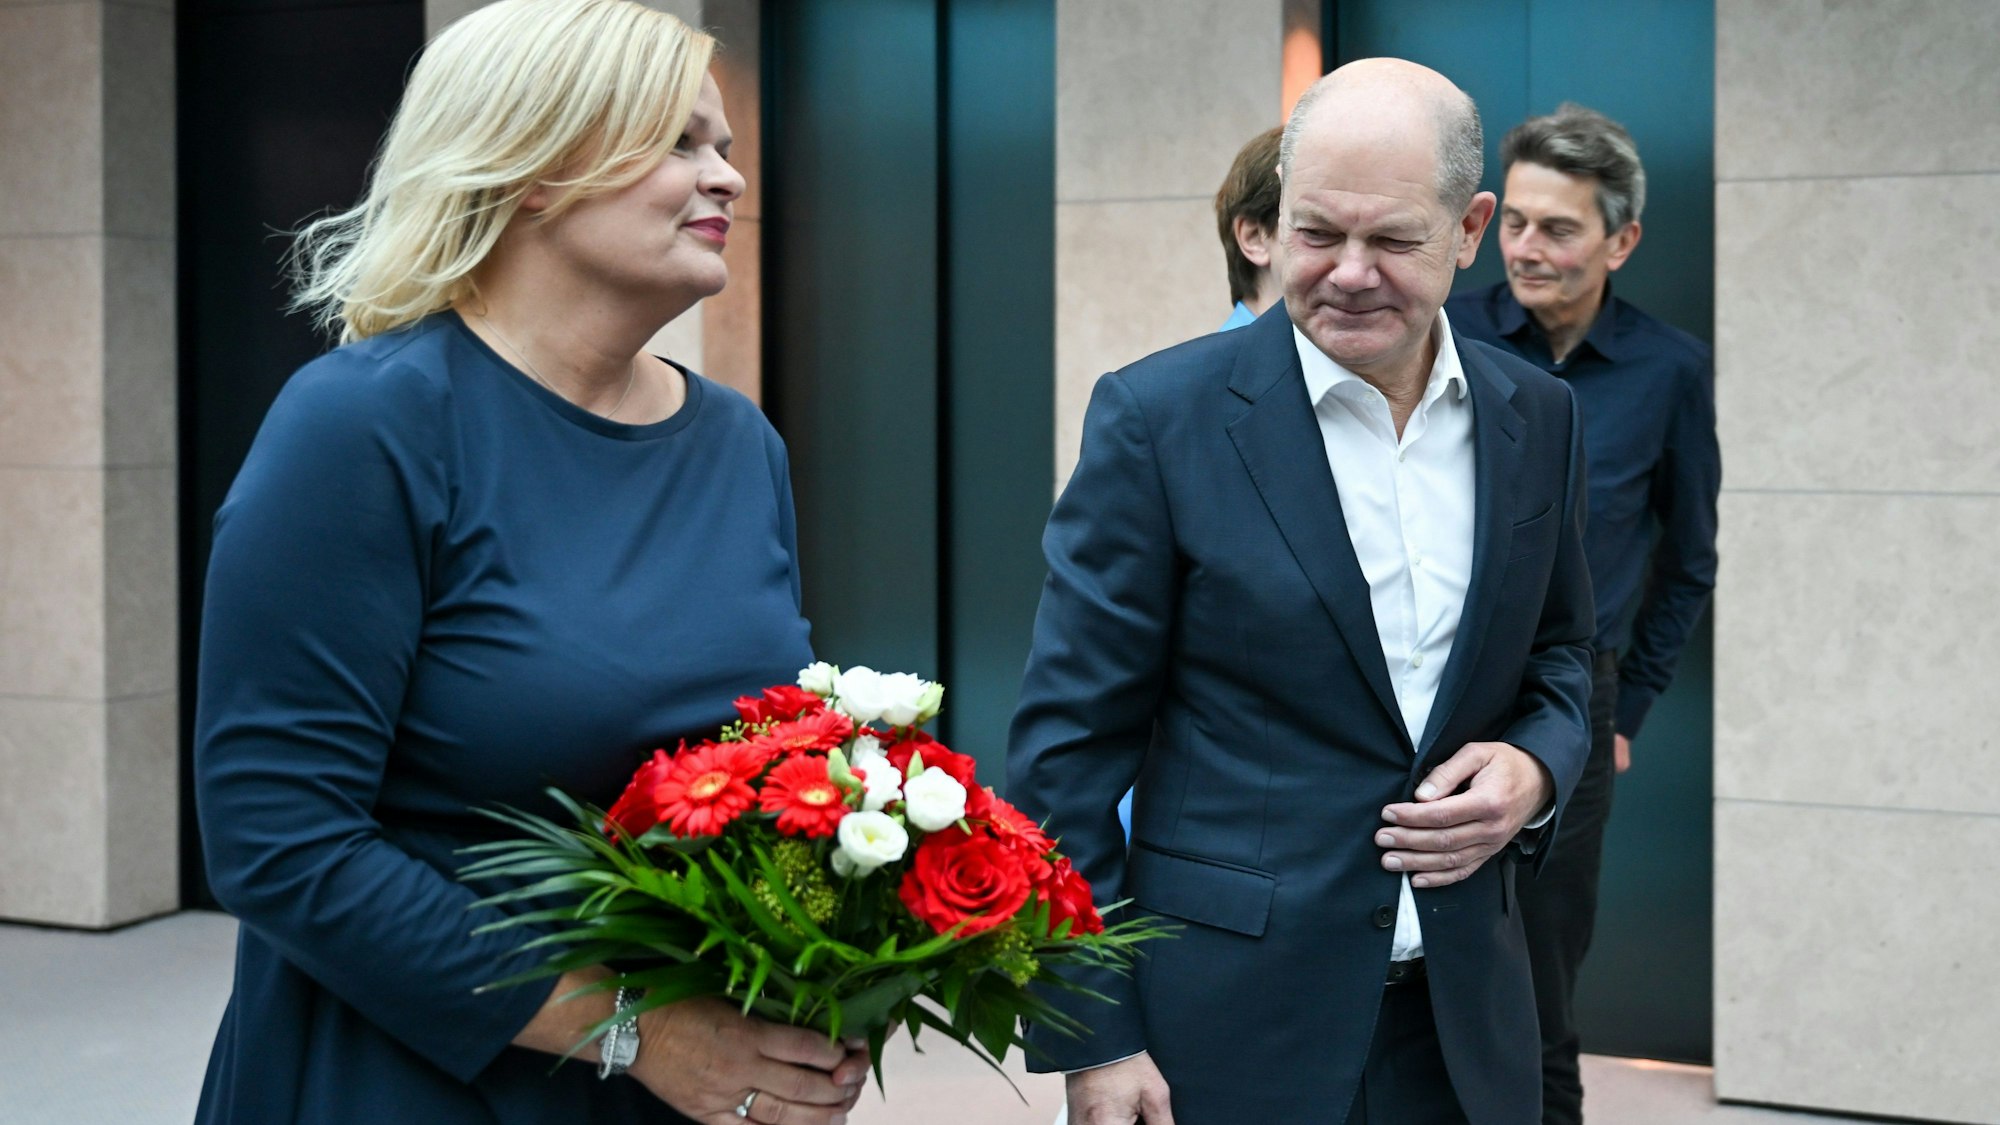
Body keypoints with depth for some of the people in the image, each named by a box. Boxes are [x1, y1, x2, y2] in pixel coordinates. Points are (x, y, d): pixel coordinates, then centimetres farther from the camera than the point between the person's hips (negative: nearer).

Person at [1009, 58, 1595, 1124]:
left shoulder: (1536, 419, 3)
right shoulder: (1158, 417, -10)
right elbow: (1069, 743, -9)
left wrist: (1535, 770, -6)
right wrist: (1090, 1036, -11)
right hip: (1227, 1026, -4)